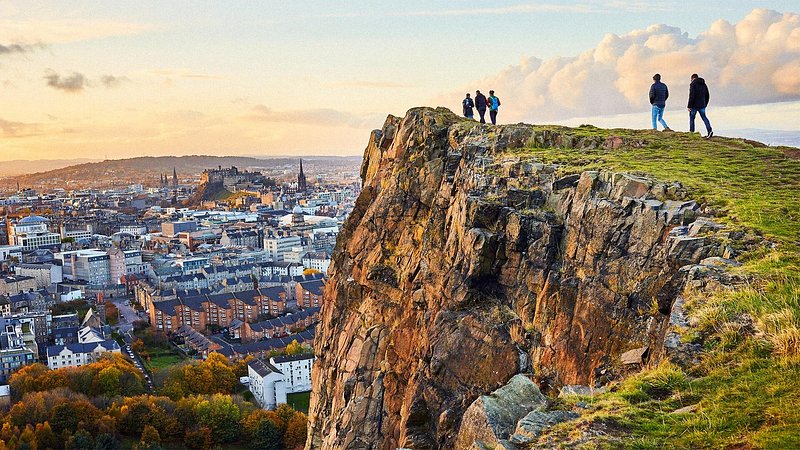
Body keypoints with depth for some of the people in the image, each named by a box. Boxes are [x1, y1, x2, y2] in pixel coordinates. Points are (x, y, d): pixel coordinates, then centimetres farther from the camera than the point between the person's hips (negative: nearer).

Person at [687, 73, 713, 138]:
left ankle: (691, 132, 10)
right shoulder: (704, 84, 13)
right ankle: (709, 130, -11)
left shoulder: (693, 84, -9)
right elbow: (707, 96, 16)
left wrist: (689, 106, -16)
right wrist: (705, 105, 23)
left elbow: (691, 96, -18)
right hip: (702, 105, 6)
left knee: (691, 118, 8)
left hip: (694, 105, -6)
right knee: (704, 117, 5)